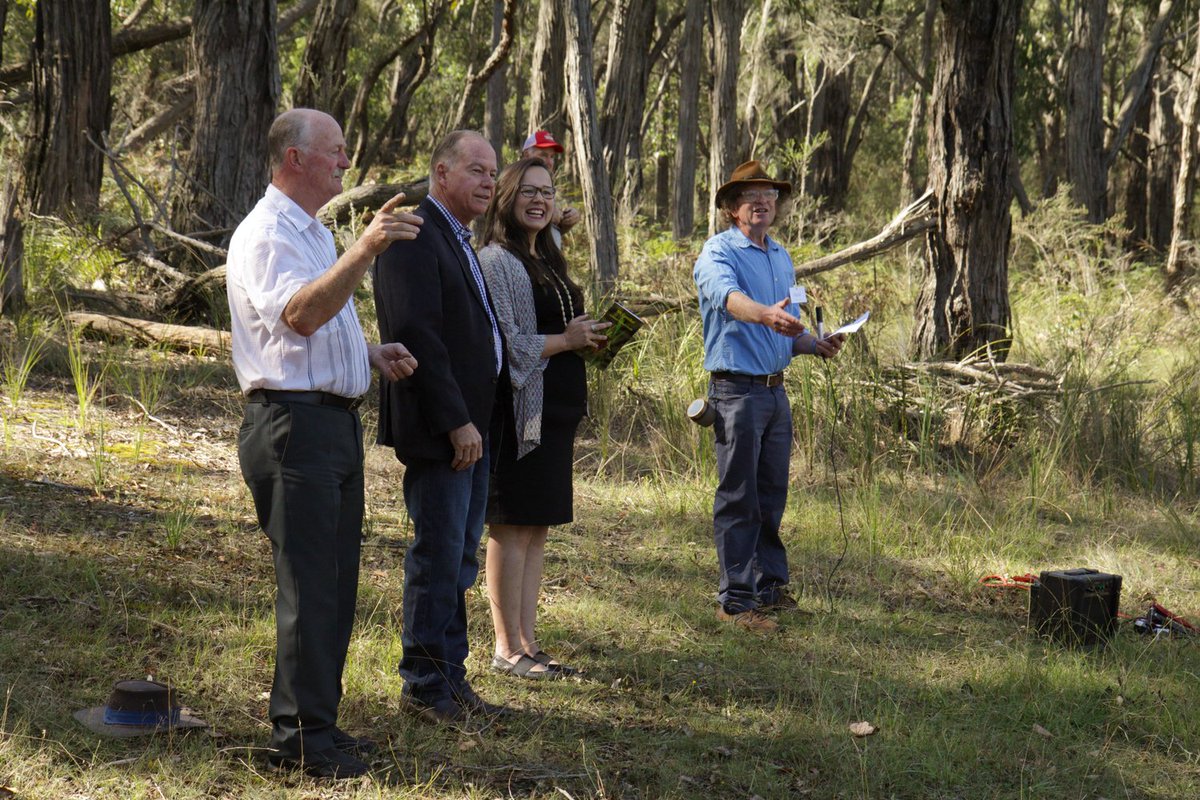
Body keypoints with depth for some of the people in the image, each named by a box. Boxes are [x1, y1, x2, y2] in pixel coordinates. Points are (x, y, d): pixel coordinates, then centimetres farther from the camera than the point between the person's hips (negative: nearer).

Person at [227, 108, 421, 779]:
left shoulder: (315, 232, 21)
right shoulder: (267, 233, -12)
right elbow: (300, 315, -31)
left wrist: (372, 354, 13)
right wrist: (365, 251, -43)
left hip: (336, 421, 10)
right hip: (295, 422, -10)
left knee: (334, 584, 13)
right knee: (309, 586, -8)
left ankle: (318, 722, 22)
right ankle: (302, 738, -3)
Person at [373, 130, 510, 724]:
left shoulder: (459, 240, 19)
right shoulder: (415, 234, -13)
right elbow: (415, 334, -20)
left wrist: (473, 419, 11)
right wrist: (456, 421, -21)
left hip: (469, 424, 10)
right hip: (438, 427, -10)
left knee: (459, 557, 14)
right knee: (438, 555, -4)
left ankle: (450, 678, 22)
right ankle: (425, 687, 5)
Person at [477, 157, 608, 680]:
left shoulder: (546, 263, 19)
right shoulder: (495, 261, -9)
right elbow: (506, 344, -17)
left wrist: (591, 338, 10)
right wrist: (568, 340, -12)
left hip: (555, 411, 9)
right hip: (519, 411, -9)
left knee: (536, 529, 11)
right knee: (511, 528, -5)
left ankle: (527, 644, 16)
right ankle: (508, 649, 0)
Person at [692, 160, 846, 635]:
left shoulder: (781, 257, 17)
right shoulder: (719, 252, -8)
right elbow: (728, 297, -31)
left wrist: (816, 345, 2)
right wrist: (766, 315, -50)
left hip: (775, 390, 7)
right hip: (736, 389, -7)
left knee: (772, 495, 13)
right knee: (738, 497, -5)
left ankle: (770, 586, 23)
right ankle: (735, 600, -2)